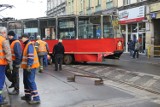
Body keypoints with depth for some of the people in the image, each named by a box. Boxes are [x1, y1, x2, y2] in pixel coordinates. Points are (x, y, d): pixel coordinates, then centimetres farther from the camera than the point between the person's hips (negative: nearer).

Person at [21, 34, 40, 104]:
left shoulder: (29, 45, -15)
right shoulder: (26, 45, 19)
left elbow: (30, 56, -24)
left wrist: (29, 65, -28)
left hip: (30, 67, -11)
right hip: (26, 66, 11)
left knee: (30, 81, -12)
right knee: (26, 81, 17)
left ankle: (36, 98, -12)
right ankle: (27, 95, 29)